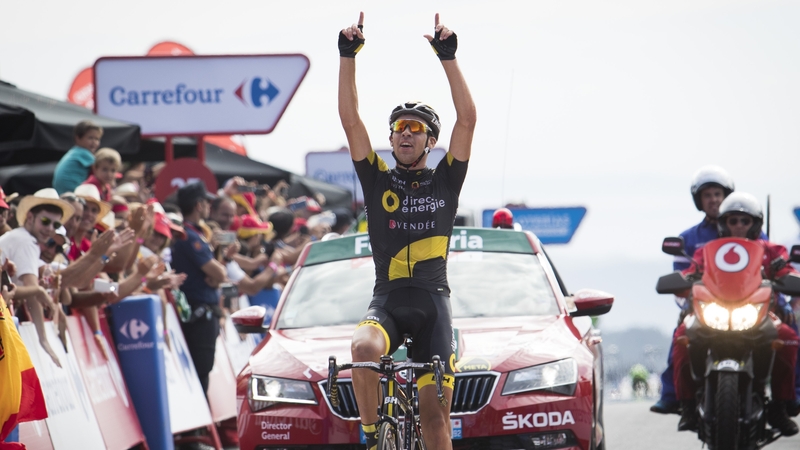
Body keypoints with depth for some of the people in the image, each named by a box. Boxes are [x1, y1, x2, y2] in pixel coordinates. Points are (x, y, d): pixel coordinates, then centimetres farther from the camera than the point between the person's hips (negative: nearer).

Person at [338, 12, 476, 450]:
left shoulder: (445, 181, 9)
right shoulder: (378, 181, 9)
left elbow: (467, 118, -2)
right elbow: (350, 119, 0)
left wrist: (448, 56, -9)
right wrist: (348, 56, -8)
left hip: (432, 302, 0)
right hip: (386, 299, 0)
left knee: (434, 411, -6)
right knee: (364, 348, -33)